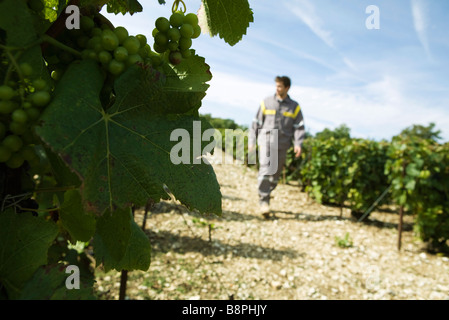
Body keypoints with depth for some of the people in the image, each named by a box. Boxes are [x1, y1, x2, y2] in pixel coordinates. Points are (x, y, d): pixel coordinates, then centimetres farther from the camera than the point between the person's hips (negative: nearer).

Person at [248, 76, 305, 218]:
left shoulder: (294, 107, 9)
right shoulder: (266, 102, 8)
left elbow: (299, 127, 5)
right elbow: (256, 123, 11)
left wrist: (298, 144, -10)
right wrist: (251, 141, 7)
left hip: (282, 145, 2)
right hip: (266, 141, -2)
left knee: (275, 175, 7)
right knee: (265, 170, -16)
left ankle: (265, 195, 25)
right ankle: (263, 201, -12)